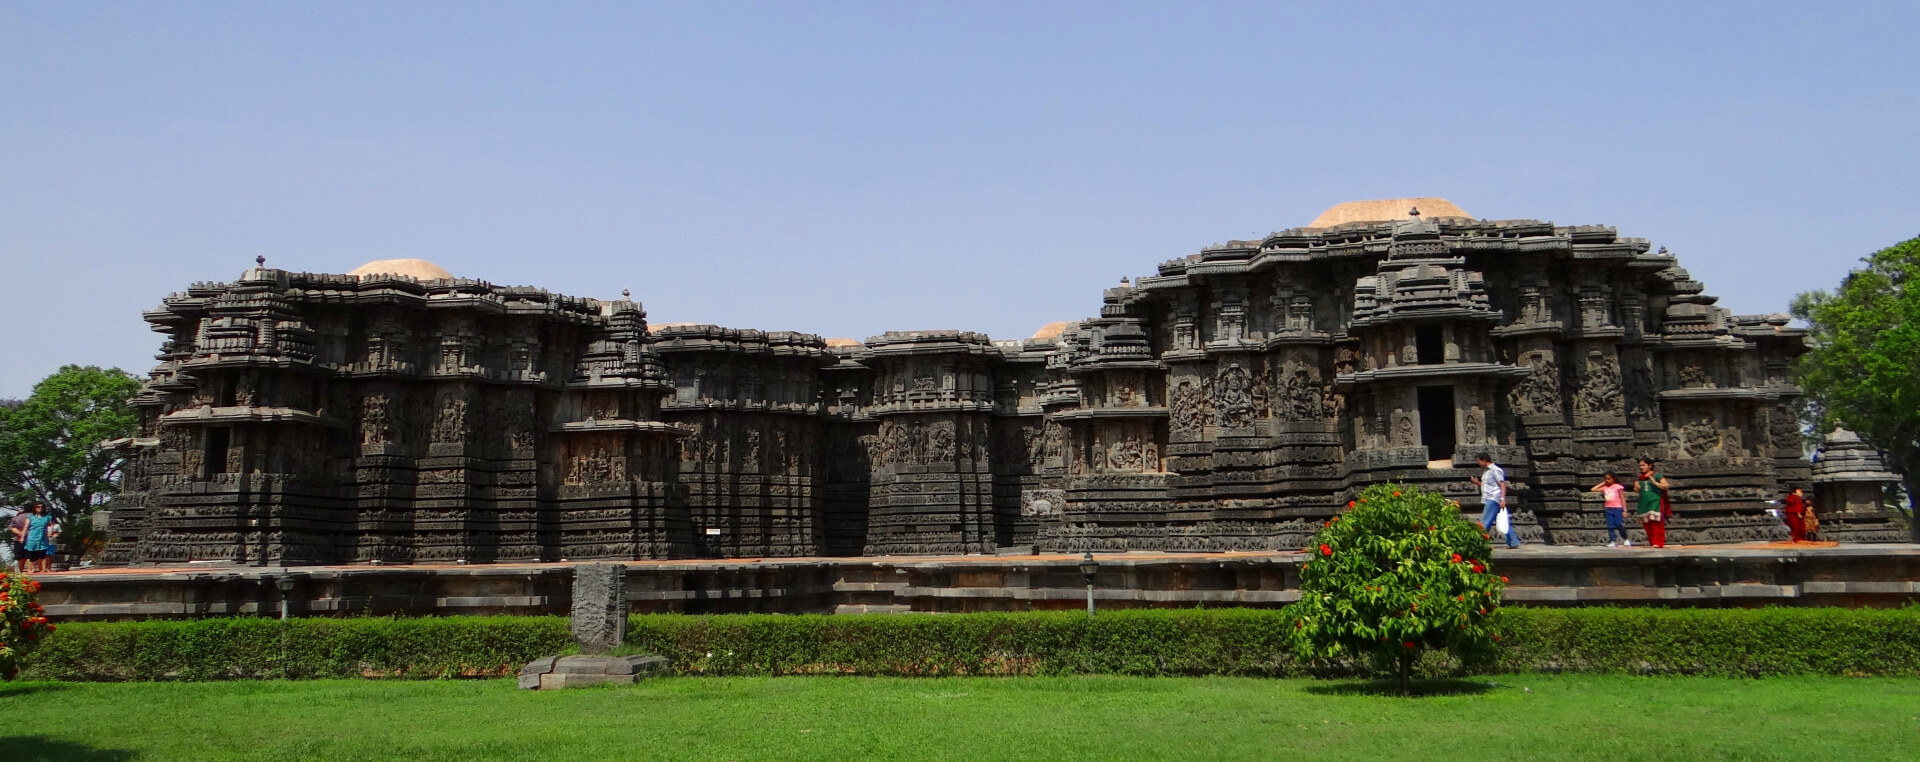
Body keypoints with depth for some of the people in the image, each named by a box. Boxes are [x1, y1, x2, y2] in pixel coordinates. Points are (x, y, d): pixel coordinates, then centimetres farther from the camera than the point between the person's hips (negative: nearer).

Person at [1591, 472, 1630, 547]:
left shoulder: (1618, 487, -3)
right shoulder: (1604, 488, 9)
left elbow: (1623, 499, -2)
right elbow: (1593, 490, 9)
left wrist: (1624, 510, -7)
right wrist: (1602, 483, 8)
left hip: (1617, 508, -5)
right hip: (1608, 509, 5)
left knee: (1619, 525, -7)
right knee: (1610, 526, 1)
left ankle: (1626, 539, 12)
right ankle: (1613, 541, 4)